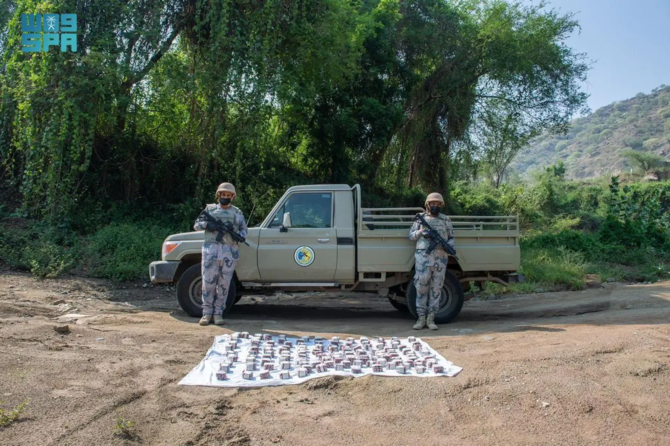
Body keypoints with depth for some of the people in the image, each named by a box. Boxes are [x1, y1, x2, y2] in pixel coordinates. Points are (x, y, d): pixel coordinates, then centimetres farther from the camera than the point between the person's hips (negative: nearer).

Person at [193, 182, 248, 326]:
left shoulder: (237, 213, 15)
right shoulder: (209, 209, 13)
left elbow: (244, 229, 16)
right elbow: (196, 225, 12)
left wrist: (240, 235, -6)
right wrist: (206, 224, -8)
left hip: (230, 252, 1)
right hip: (211, 250, 0)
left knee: (224, 284, 2)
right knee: (208, 282, 0)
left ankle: (218, 313, 11)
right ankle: (207, 313, 10)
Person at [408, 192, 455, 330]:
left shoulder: (446, 220, 11)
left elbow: (451, 238, 14)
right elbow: (411, 235, 11)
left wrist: (449, 246, -7)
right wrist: (420, 232, -8)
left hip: (440, 258, 1)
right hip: (423, 257, -1)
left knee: (436, 288, 3)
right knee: (421, 287, -1)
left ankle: (431, 319, 10)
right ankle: (421, 318, 8)